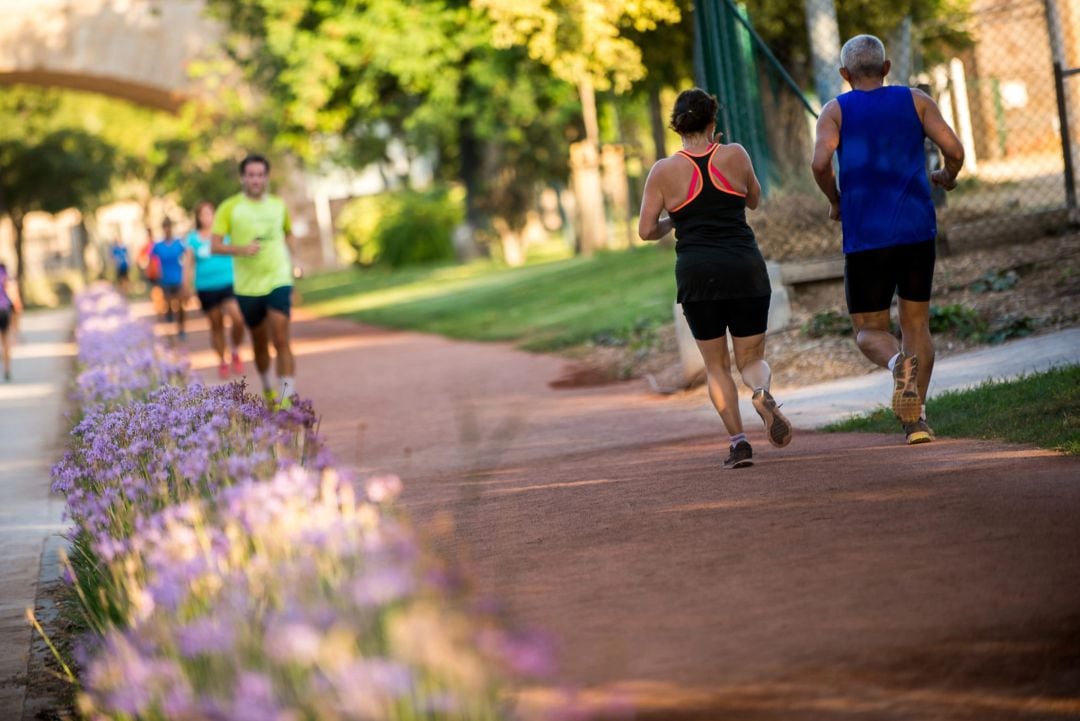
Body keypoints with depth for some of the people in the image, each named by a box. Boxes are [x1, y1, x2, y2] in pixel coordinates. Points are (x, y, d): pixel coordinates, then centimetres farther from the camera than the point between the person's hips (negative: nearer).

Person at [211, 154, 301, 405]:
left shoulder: (279, 205, 7)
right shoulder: (229, 208, -3)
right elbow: (215, 245, -8)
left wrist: (292, 263, 11)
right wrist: (241, 249, -25)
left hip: (279, 282, 0)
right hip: (247, 287, 0)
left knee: (281, 340, -14)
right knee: (259, 342, 13)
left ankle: (287, 396, -18)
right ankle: (267, 389, 35)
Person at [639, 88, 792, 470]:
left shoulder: (664, 171, -1)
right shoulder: (734, 155, 2)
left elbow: (646, 230, 0)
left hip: (697, 274, 0)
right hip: (746, 269, 1)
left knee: (716, 366, 14)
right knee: (751, 359, 12)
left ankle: (738, 440, -2)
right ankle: (762, 392, -22)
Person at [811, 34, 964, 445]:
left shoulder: (836, 111, 3)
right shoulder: (916, 101, 7)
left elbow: (821, 162, -13)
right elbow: (955, 150, -4)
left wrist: (835, 202, 6)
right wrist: (948, 178, 18)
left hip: (865, 238, -1)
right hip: (917, 230, 2)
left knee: (869, 331, 8)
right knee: (916, 323, 15)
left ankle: (898, 362, -26)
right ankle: (915, 416, 2)